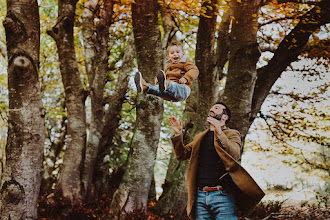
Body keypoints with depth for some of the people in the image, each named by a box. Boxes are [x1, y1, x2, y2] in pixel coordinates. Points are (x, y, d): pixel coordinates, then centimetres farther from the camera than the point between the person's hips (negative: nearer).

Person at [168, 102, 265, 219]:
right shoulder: (199, 137, 24)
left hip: (223, 196, -4)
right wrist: (178, 134, 1)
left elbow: (234, 155, -10)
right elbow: (182, 155, 17)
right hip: (200, 196, 4)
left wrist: (219, 134, -25)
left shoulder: (232, 134, 9)